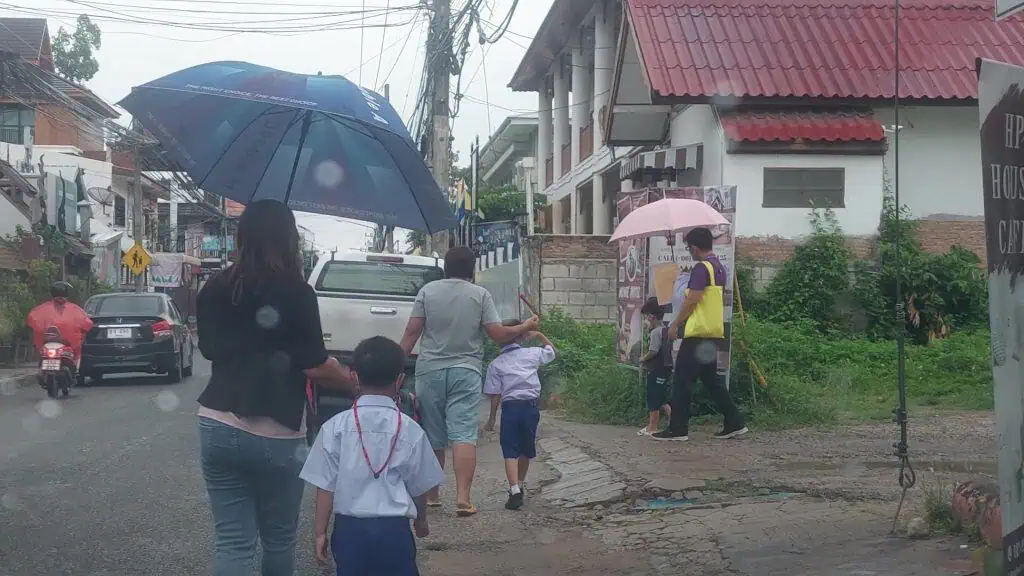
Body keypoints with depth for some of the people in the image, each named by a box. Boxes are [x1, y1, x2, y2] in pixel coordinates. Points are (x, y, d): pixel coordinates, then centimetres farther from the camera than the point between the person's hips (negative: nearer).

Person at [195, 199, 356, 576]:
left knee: (232, 543, 3)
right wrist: (356, 384, 7)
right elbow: (315, 365, -10)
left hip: (219, 427, 3)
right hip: (276, 434, -3)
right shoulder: (296, 292, -10)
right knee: (279, 540, 16)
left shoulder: (214, 290, 4)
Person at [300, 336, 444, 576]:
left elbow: (325, 486, -2)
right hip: (394, 529, 0)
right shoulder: (410, 429, -2)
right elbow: (418, 486, 9)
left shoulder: (336, 426, -3)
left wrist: (321, 531, 8)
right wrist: (421, 521, 27)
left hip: (349, 528, 0)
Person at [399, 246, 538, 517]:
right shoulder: (481, 295, 0)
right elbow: (498, 334, -3)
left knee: (432, 437, 11)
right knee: (464, 436, -7)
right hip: (466, 372, -2)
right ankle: (463, 498, -17)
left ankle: (431, 495, 22)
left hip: (430, 370, 2)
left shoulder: (428, 291, 3)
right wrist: (526, 327, 13)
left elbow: (412, 332, -1)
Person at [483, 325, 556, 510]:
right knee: (527, 449, 19)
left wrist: (492, 418, 8)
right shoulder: (532, 354, 5)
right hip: (531, 405, 2)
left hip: (510, 406, -2)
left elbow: (495, 394, 0)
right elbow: (551, 350, 25)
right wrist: (538, 335, 31)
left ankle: (515, 490, -21)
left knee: (510, 451, -4)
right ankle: (520, 485, 35)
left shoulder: (496, 364, 3)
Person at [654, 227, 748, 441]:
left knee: (682, 380, -5)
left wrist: (676, 323, -9)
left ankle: (678, 429, -4)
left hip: (697, 331, -9)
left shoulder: (701, 267, -14)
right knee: (711, 379, 15)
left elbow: (692, 300, -18)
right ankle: (734, 423, 13)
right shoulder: (720, 268, 15)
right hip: (714, 331, 9)